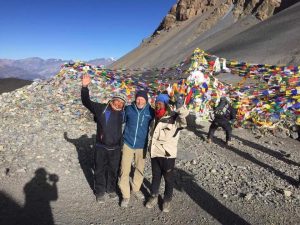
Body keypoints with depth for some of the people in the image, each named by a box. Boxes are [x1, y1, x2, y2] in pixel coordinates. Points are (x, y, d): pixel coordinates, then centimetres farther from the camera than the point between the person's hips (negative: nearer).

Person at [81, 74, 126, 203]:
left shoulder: (123, 113, 2)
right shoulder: (101, 108, -8)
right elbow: (86, 102, -14)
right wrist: (85, 87, -25)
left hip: (116, 148, 3)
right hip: (101, 147, -3)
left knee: (113, 170, 17)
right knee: (99, 170, 12)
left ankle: (111, 189, 40)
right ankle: (100, 192, 32)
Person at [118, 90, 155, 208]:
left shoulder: (150, 111, -8)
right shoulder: (128, 109, -8)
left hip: (142, 146, 1)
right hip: (128, 144, -1)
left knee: (140, 169, 16)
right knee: (125, 170, 1)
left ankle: (136, 189, 40)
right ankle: (125, 195, 20)